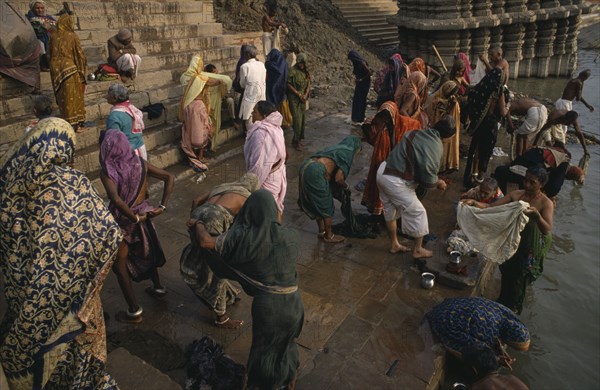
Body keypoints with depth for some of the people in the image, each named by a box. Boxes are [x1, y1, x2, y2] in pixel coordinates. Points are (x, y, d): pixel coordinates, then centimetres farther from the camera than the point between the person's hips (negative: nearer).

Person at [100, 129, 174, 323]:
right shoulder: (140, 163, -7)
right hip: (143, 215, 5)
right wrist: (162, 207, -9)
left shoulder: (107, 172, -21)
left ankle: (134, 311, 18)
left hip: (122, 221, -5)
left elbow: (117, 200, -36)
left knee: (120, 264, 12)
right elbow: (169, 178, -7)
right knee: (144, 251, 30)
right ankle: (158, 288, 46)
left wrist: (135, 218, -22)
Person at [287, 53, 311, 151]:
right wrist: (298, 94, -13)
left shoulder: (306, 71, 9)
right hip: (294, 98, -6)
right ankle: (296, 141, -1)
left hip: (303, 98, 7)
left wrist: (305, 95, -7)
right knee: (297, 119, -9)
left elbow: (308, 84, 9)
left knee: (301, 119, 9)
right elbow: (289, 85, -11)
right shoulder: (293, 71, -11)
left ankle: (298, 139, 19)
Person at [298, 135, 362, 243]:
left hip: (305, 166, 9)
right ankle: (329, 235, 22)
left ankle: (321, 231, 37)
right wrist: (346, 187, 13)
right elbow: (338, 178, -6)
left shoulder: (337, 148, 27)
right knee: (326, 206, 8)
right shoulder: (348, 152, 2)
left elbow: (332, 173, 29)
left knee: (317, 203, 24)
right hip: (316, 172, -9)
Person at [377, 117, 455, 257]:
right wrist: (438, 183, 8)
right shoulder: (436, 147, -15)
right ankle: (418, 250, 26)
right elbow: (428, 179, -15)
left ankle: (394, 245, 40)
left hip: (383, 171, 8)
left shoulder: (416, 132, 6)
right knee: (418, 213, 10)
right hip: (395, 182, -8)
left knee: (390, 211, 23)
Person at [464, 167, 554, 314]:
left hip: (530, 250, -4)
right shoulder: (516, 194, -8)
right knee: (507, 274, 21)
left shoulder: (546, 203, -20)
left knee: (518, 279, 13)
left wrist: (536, 214, -51)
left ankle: (513, 309, 39)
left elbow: (547, 230, -32)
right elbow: (491, 207, -12)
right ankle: (502, 303, 46)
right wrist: (474, 203, -29)